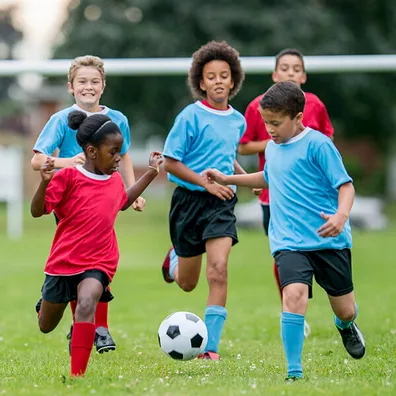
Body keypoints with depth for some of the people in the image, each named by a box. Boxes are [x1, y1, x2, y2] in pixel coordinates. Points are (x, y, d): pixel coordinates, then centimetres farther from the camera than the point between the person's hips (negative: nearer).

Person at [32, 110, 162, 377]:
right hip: (63, 261, -2)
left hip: (99, 263, 2)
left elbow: (124, 202, 30)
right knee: (46, 327, 14)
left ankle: (77, 374, -33)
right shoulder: (67, 177, -11)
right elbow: (37, 212, -14)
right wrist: (45, 182, -32)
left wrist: (152, 172, 26)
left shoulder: (115, 180, 6)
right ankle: (47, 302, 53)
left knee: (87, 302, -31)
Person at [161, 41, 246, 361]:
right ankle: (176, 258, 51)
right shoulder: (191, 117, -10)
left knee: (218, 271, -19)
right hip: (190, 200, -2)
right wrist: (206, 183, -18)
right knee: (187, 283, 12)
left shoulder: (238, 121, 7)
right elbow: (170, 162, -10)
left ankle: (211, 347, -14)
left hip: (222, 203, 2)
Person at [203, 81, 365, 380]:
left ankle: (346, 326, 49)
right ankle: (294, 372, -19)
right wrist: (229, 179, 30)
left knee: (345, 310, 9)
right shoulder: (272, 148, 10)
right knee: (294, 294, -23)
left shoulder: (318, 145, -11)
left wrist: (341, 215, -32)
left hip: (329, 240, -3)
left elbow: (345, 185, -14)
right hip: (289, 241, 3)